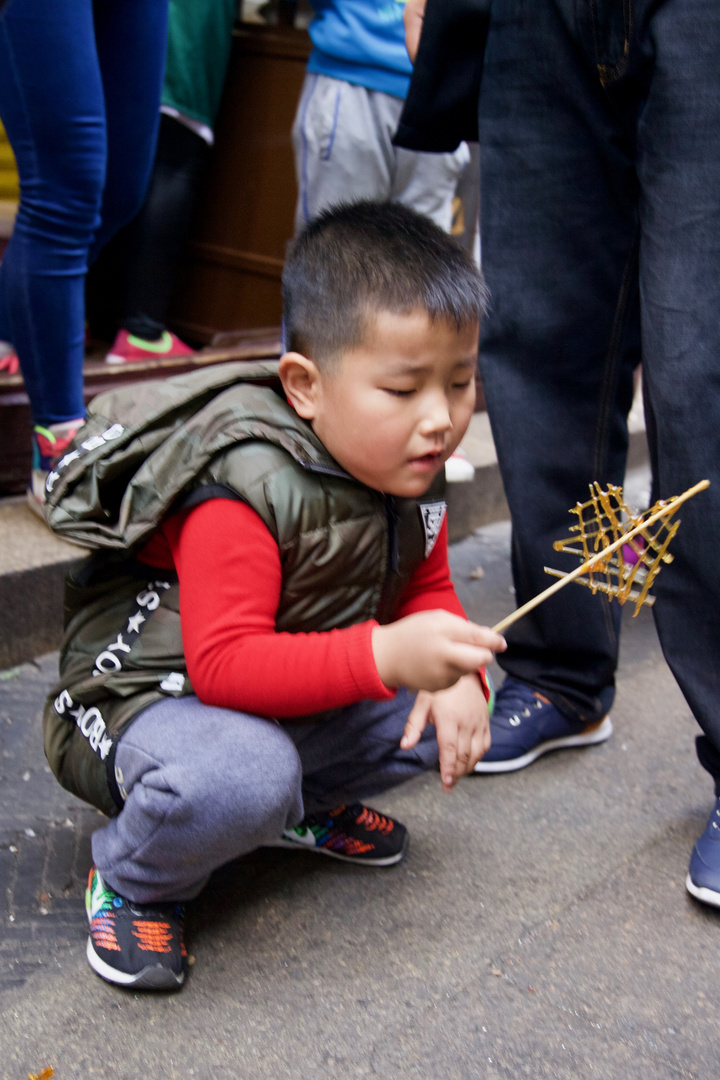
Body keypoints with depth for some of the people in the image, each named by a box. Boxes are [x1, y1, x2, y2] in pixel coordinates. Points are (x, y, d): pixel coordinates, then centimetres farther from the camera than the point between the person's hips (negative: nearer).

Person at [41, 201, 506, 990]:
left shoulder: (406, 472, -4)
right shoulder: (244, 489, -30)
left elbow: (427, 590, 8)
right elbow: (225, 666, -35)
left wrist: (456, 674, -15)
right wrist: (386, 655, -45)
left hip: (294, 696, 8)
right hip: (146, 694, -8)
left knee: (451, 713, -3)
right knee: (240, 778, -39)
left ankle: (302, 806, 19)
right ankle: (130, 881, -5)